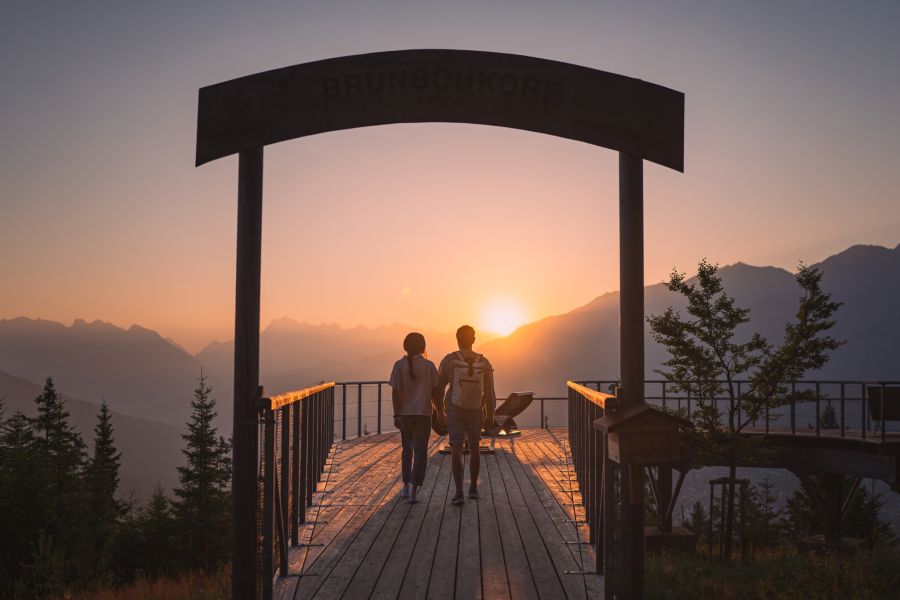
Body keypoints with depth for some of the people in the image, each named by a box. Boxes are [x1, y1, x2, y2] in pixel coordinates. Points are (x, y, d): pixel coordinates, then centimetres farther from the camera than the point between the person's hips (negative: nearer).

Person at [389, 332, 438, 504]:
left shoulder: (399, 365, -3)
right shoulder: (429, 365, -5)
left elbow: (395, 392, -5)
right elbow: (435, 390, -2)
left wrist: (396, 415, 1)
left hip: (405, 413, 2)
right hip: (423, 413, -2)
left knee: (407, 449, 19)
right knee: (420, 451, 0)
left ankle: (406, 487, 24)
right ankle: (414, 490, -10)